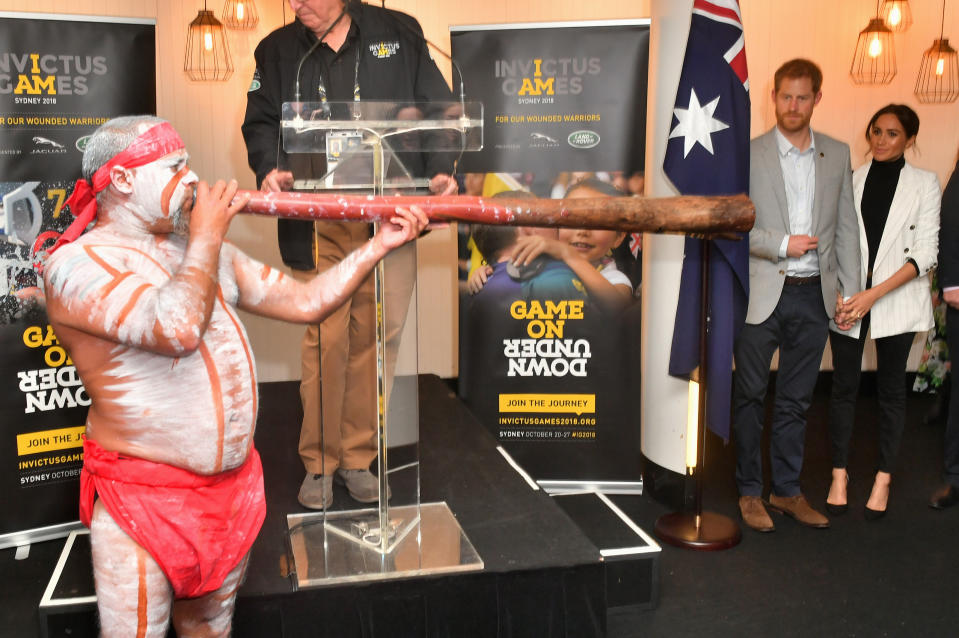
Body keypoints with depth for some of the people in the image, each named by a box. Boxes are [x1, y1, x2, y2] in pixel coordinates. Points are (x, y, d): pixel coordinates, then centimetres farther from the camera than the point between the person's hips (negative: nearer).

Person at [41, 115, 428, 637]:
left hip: (234, 486, 7)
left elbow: (306, 302, 11)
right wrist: (206, 237, -15)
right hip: (141, 498, -6)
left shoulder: (210, 251, 11)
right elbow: (177, 326, -31)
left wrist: (379, 246, 3)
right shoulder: (77, 263, -14)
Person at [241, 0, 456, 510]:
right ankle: (319, 463, 14)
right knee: (325, 339, -3)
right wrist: (269, 167, -11)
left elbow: (436, 108, 8)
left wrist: (439, 170, -7)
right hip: (317, 223, 0)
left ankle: (357, 458, 21)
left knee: (369, 338, 6)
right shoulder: (278, 51, 12)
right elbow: (261, 121, 10)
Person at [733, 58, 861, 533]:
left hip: (814, 295, 3)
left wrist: (850, 289, 5)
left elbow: (846, 227, 10)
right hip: (762, 294, -3)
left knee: (796, 400, 12)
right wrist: (782, 244, -14)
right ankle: (749, 492, 19)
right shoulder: (748, 155, -2)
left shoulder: (838, 155, 9)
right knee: (749, 396, 6)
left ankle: (787, 490, 24)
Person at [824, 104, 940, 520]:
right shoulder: (851, 180, 6)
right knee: (844, 385, 3)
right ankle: (839, 475, 15)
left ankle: (883, 479, 18)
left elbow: (924, 255, -5)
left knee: (890, 388, 6)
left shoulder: (924, 183, 1)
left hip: (896, 299, -1)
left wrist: (874, 294, -14)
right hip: (848, 299, 1)